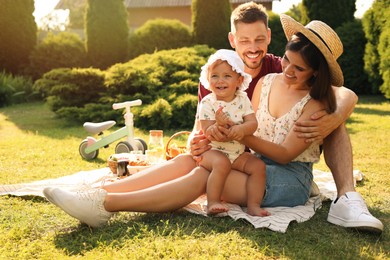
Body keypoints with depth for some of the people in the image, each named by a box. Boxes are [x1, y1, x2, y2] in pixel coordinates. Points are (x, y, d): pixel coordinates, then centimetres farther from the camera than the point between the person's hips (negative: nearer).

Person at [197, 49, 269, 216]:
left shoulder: (243, 99, 2)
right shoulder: (207, 103, -10)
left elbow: (253, 123, -8)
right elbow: (207, 133, -15)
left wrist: (241, 129, -32)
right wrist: (220, 125, -36)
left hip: (238, 153, 5)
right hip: (212, 150, -4)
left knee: (258, 166, -14)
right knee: (222, 163, -34)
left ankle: (253, 205, -11)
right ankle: (212, 203, -26)